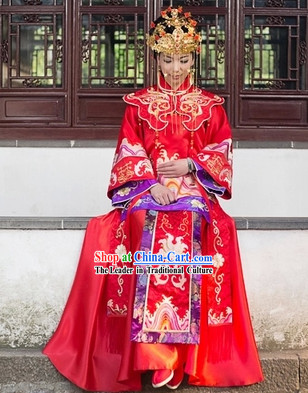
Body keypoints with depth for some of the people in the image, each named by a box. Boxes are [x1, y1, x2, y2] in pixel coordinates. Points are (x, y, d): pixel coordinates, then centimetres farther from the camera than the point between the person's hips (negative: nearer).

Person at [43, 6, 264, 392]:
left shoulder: (209, 106, 13)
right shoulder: (139, 103, 12)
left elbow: (221, 152, 8)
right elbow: (129, 152, 4)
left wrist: (188, 165, -10)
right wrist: (151, 183, -13)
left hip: (194, 189, 0)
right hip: (147, 189, 0)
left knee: (189, 231, -33)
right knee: (148, 229, -33)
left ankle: (176, 355, -27)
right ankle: (158, 355, -30)